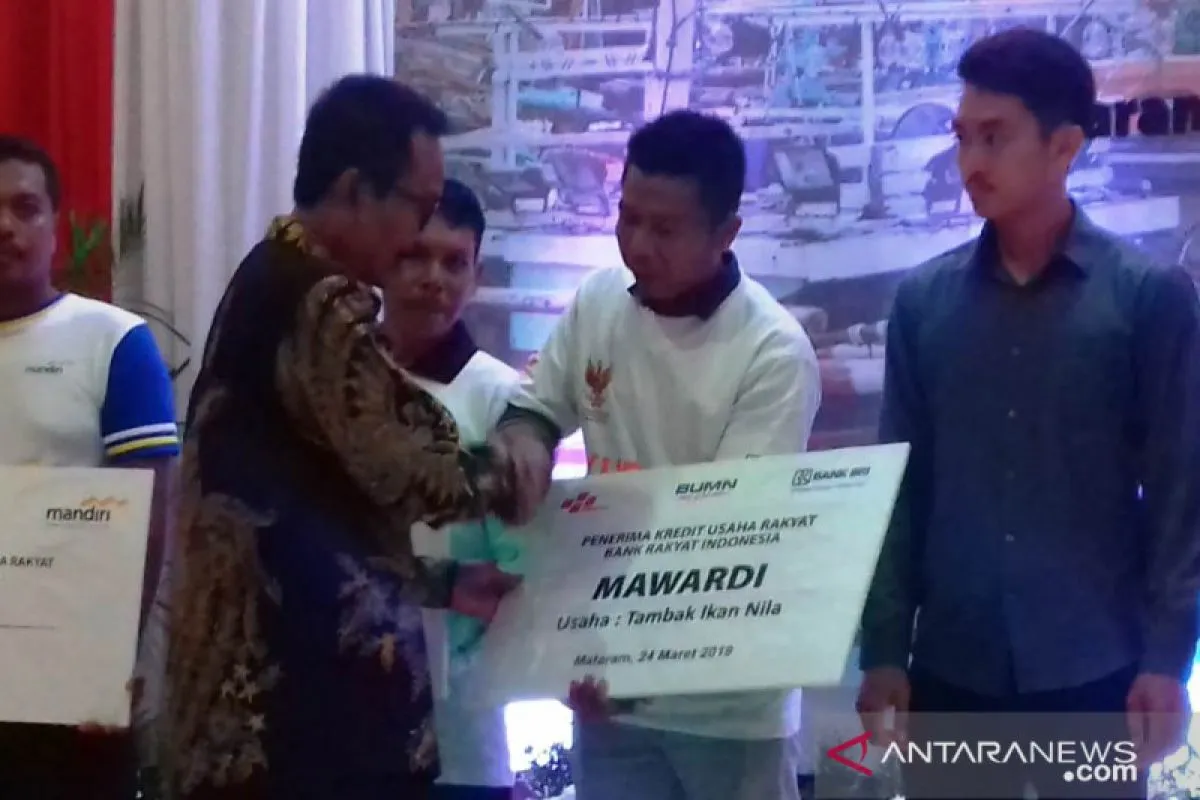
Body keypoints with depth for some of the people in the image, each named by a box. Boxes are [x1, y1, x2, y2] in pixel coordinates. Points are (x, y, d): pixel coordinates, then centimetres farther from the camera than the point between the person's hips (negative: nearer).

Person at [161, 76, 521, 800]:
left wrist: (443, 582, 17)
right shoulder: (324, 303, -15)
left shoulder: (268, 282, 15)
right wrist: (514, 473, 2)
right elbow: (405, 475, -17)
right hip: (313, 682, -10)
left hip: (253, 684, 10)